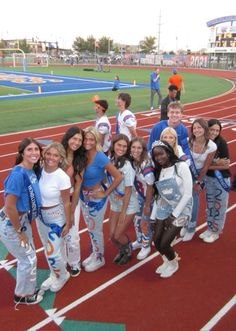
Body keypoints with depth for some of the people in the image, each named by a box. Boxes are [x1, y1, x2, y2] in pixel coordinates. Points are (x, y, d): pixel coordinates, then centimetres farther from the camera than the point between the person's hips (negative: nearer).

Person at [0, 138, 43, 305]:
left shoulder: (33, 170, -2)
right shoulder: (18, 174, -27)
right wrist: (20, 231, -16)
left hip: (23, 219, 8)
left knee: (27, 256, 21)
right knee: (29, 259, 8)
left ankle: (28, 289, 43)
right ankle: (22, 295, 31)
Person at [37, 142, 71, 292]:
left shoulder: (62, 177, -24)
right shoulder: (40, 170, -10)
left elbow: (66, 202, -15)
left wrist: (68, 223, -9)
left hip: (56, 218, -5)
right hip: (40, 216, 5)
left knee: (53, 253, 2)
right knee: (48, 249, 21)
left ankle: (63, 275, 33)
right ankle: (54, 275, 46)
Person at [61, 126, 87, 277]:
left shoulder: (80, 160, -5)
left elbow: (77, 186, -5)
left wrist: (72, 211, -6)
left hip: (72, 200, 0)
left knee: (71, 234, 2)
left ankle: (74, 263, 30)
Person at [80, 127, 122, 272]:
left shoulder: (100, 157, -23)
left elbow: (118, 177, -22)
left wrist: (105, 193, -15)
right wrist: (83, 192, -7)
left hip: (96, 197, -6)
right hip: (84, 196, 6)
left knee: (95, 230, 10)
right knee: (90, 228, 21)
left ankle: (99, 259, 32)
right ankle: (94, 254, 43)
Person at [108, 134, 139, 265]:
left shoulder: (127, 166, -22)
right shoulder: (109, 161, -7)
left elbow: (128, 191, -18)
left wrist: (123, 212, -15)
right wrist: (112, 194, -8)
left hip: (128, 206, -5)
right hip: (114, 204, 5)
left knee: (118, 235, 1)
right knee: (112, 235, 9)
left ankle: (128, 251, 33)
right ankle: (121, 250, 40)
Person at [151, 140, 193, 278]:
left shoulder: (181, 166, -14)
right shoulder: (158, 171, 5)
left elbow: (188, 194, -16)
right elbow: (160, 195, 8)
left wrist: (174, 215, -14)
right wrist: (153, 216, 4)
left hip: (181, 209, -5)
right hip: (164, 208, 6)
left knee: (164, 243, -7)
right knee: (156, 241, 2)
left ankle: (173, 264, 27)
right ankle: (167, 261, 35)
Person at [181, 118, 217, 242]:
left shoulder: (211, 146, -20)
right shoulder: (188, 141, -18)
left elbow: (206, 166, -12)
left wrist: (198, 182, -7)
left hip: (199, 174, -1)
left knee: (193, 199, 2)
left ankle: (191, 228, 22)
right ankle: (185, 224, 27)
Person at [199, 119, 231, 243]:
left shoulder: (222, 143, -18)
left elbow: (226, 165, -17)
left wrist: (209, 165, -18)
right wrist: (216, 163, -21)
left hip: (222, 179, -4)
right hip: (209, 178, 4)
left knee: (219, 206, 9)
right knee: (209, 204, 17)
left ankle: (216, 232, 26)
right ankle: (209, 229, 35)